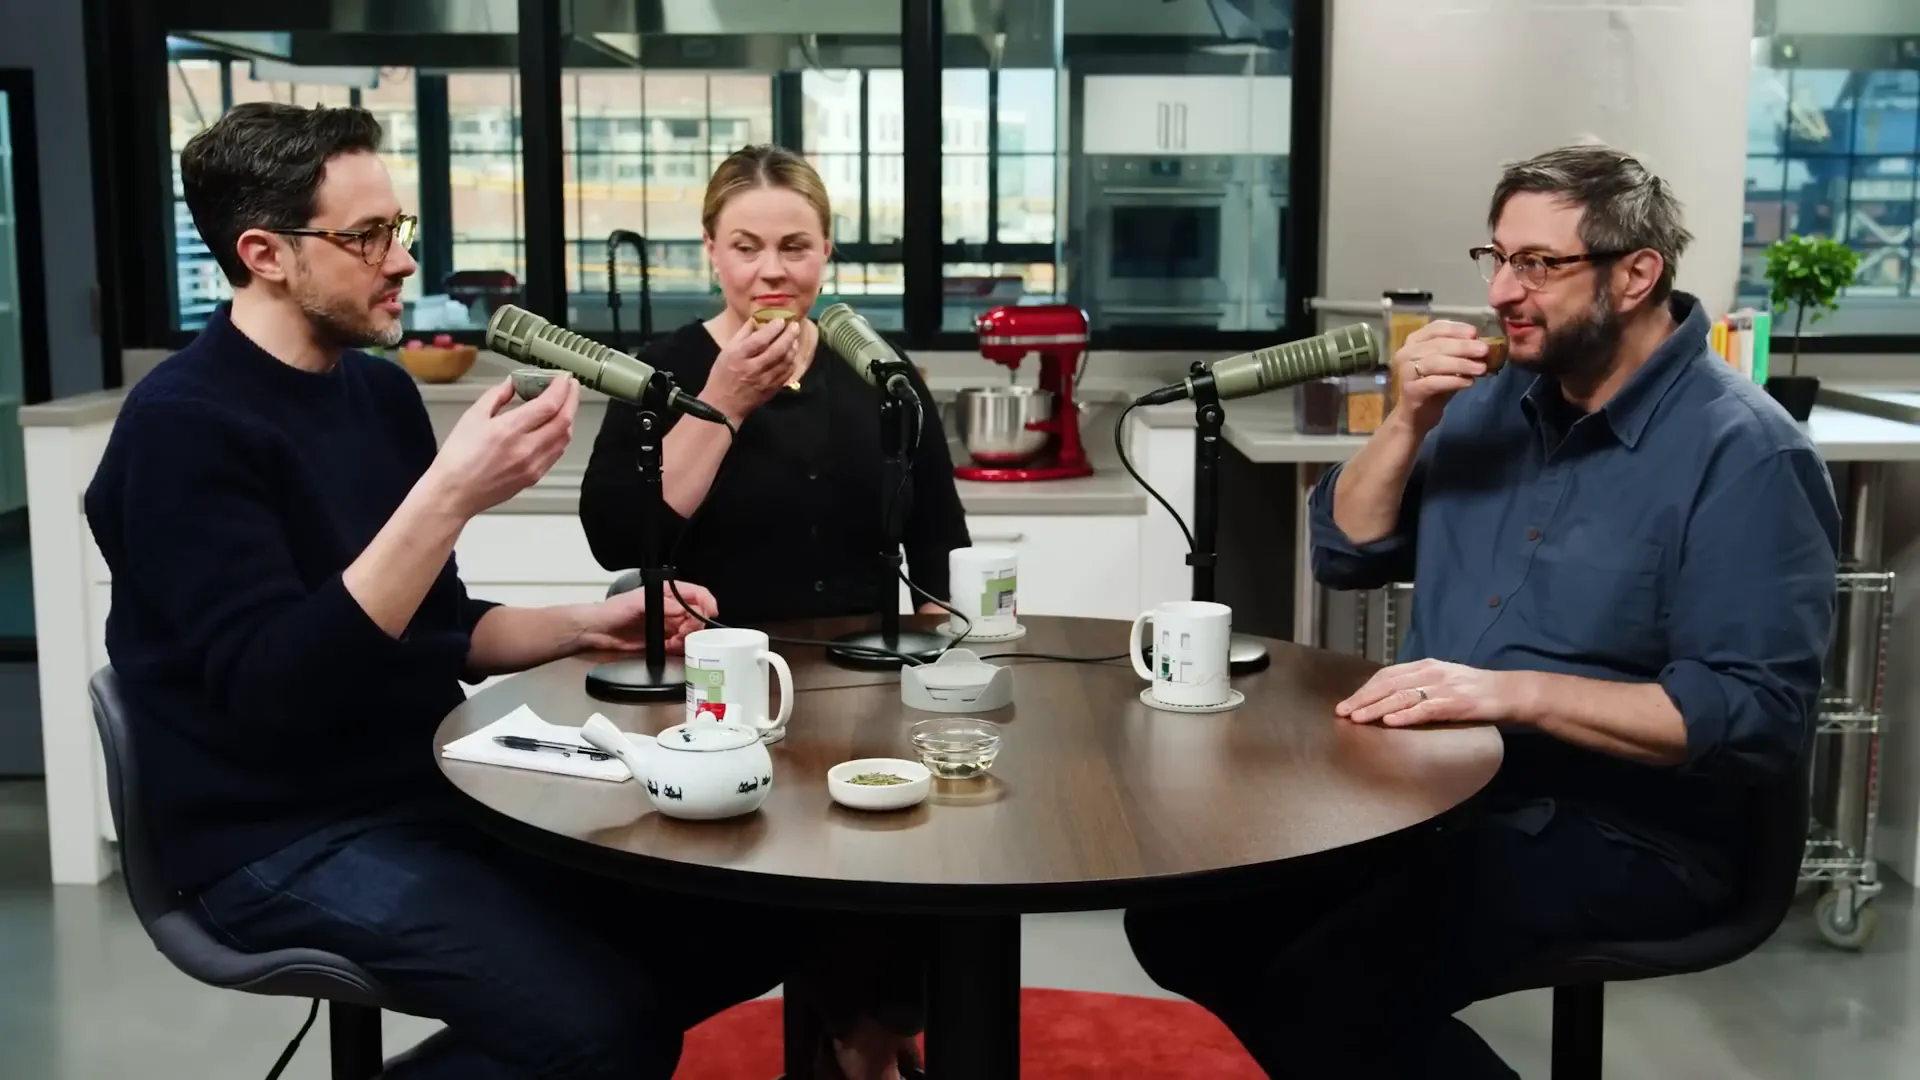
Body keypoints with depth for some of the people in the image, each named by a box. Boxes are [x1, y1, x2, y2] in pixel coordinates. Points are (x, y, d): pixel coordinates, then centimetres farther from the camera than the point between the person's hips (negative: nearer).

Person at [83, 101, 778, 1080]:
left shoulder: (379, 391, 9)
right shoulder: (183, 426, -14)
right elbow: (270, 688, -25)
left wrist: (588, 626, 2)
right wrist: (450, 495, -29)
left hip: (428, 795, 8)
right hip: (284, 841, -8)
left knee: (741, 925, -2)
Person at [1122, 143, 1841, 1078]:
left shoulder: (1745, 454, -13)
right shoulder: (1498, 396, 9)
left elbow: (1762, 715, -20)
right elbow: (1345, 555, 11)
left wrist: (1514, 692, -27)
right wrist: (1409, 423, -6)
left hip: (1618, 829, -7)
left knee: (1327, 993, -28)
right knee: (1181, 921, -8)